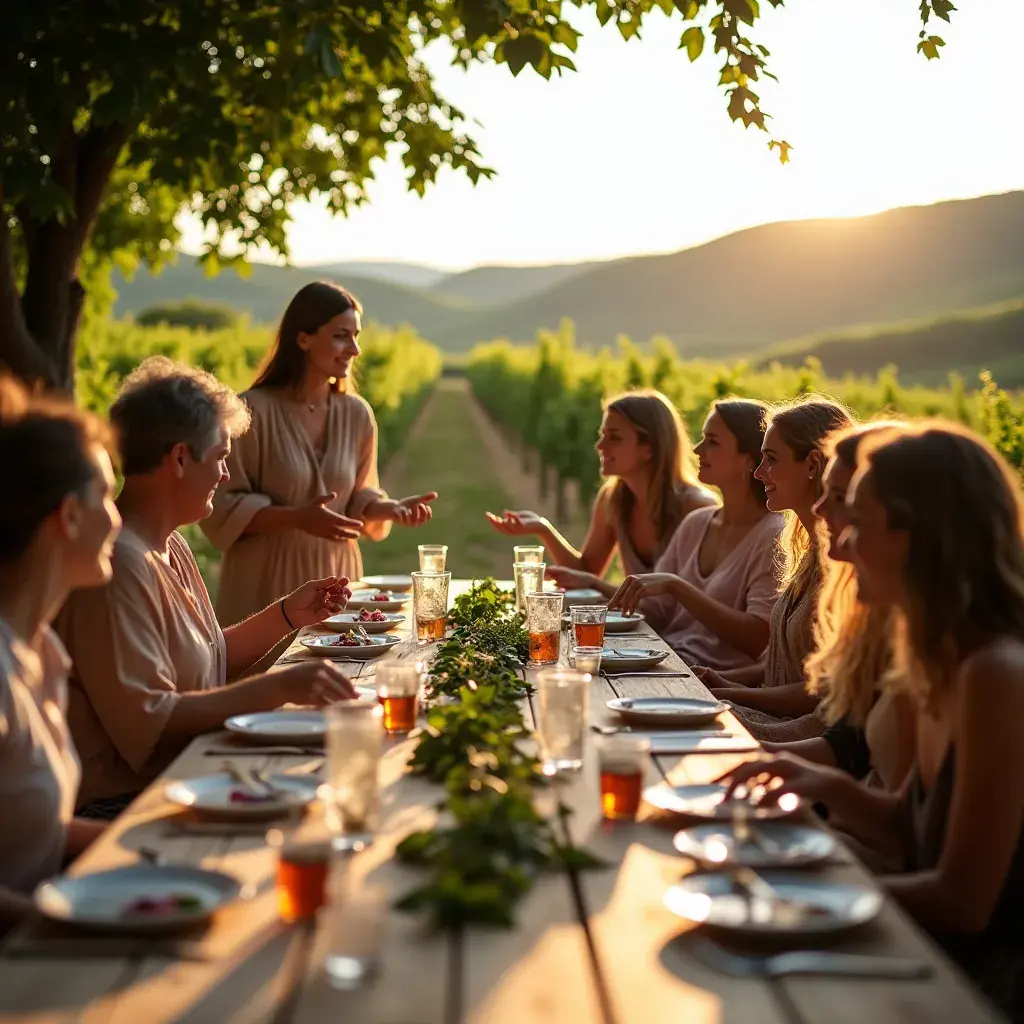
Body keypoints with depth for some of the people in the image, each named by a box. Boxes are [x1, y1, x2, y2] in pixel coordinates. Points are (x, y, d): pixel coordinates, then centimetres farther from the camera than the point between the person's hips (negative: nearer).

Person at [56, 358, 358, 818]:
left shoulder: (171, 548, 15)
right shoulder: (119, 564, -19)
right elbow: (148, 723, -23)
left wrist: (287, 615, 9)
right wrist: (279, 686, -25)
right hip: (128, 802, -9)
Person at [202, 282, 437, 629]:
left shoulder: (357, 414, 4)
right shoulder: (254, 409, -11)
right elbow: (223, 508, -10)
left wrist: (392, 509, -8)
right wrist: (298, 518, -22)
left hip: (336, 576, 5)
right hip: (267, 585, -4)